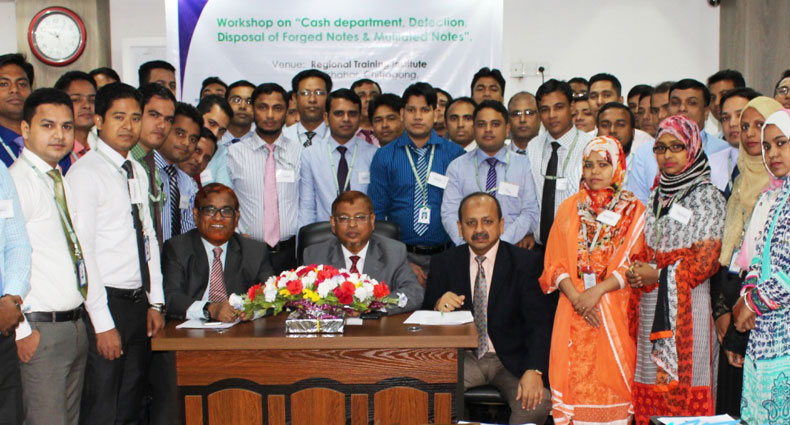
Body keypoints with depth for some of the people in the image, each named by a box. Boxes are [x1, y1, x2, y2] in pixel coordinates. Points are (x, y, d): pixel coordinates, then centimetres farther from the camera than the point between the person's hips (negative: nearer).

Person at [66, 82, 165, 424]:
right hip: (105, 305, -7)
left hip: (139, 304, 7)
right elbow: (82, 252, -16)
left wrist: (155, 303, 10)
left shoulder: (138, 172, 12)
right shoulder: (85, 173, -12)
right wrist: (103, 324, -17)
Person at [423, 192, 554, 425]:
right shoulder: (444, 264, 5)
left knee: (537, 401, -29)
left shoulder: (527, 263, -4)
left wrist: (534, 371, -28)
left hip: (512, 359, -1)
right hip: (463, 357, 1)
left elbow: (539, 323, -12)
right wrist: (438, 307, -20)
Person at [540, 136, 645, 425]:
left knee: (611, 379, -3)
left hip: (616, 311, -1)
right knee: (574, 377, -1)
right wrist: (576, 297, -9)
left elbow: (634, 263, -3)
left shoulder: (633, 210, 5)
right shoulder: (569, 208, 11)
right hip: (573, 311, 2)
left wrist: (597, 292, -15)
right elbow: (555, 263, 6)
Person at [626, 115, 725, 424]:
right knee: (650, 385, 6)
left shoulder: (707, 196, -3)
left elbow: (706, 260, -9)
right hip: (650, 304, 6)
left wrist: (658, 276, -11)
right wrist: (637, 269, 0)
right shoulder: (657, 195, 16)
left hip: (686, 303, -5)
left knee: (682, 383, -5)